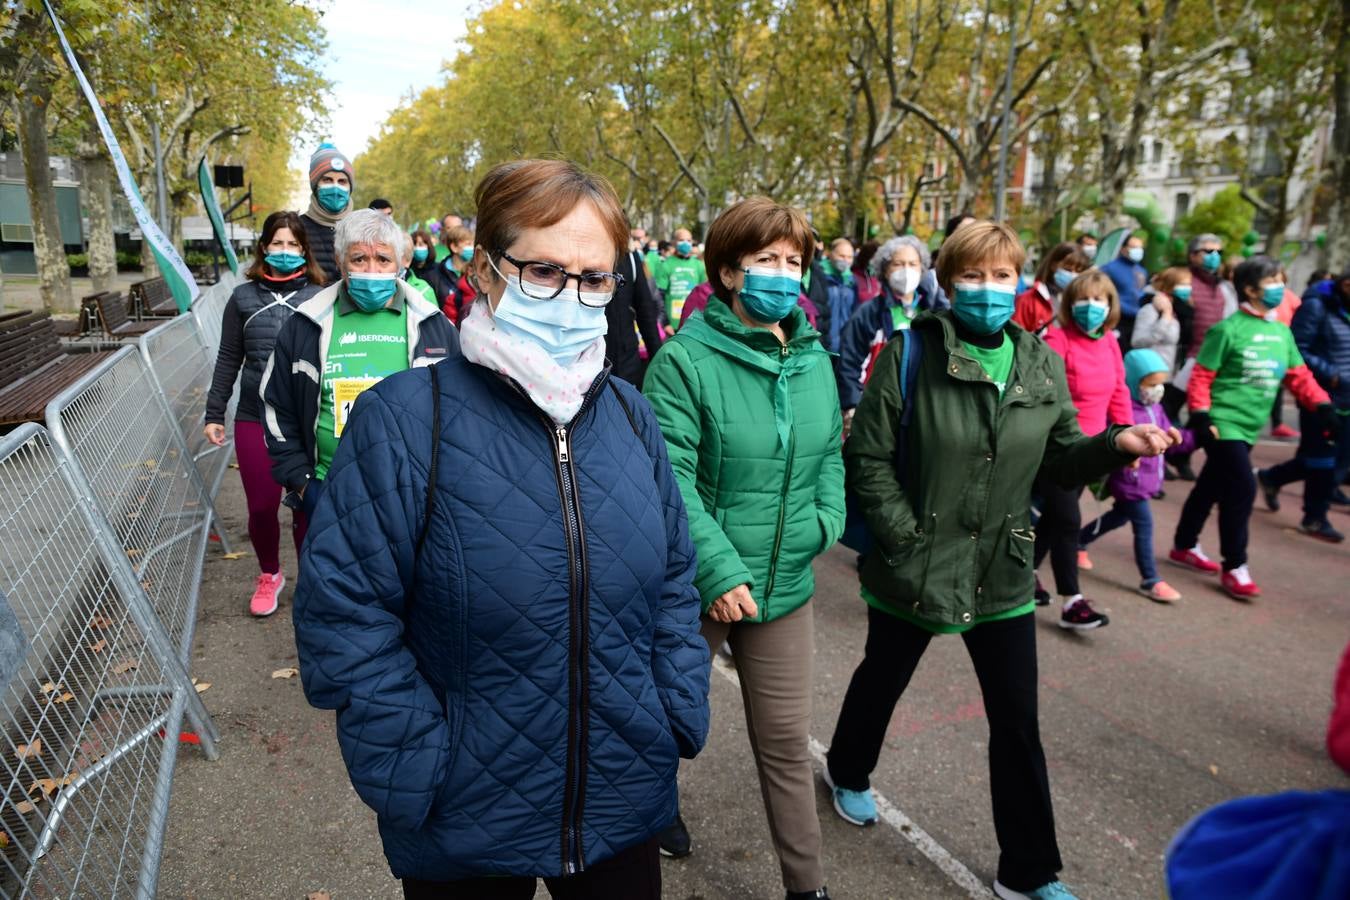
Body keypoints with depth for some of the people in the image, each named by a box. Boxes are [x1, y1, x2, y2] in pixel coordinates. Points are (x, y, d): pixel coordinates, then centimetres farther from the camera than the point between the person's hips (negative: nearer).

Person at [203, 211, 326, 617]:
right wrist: (214, 414, 8)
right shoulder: (243, 297, 4)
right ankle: (269, 575, 35)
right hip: (255, 420, 2)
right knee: (261, 507, 9)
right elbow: (228, 360, 9)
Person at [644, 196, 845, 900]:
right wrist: (719, 570, -24)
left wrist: (827, 518, -5)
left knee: (786, 740, 13)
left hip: (786, 584, 4)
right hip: (695, 588, -3)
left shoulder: (814, 360, 2)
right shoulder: (685, 360, -17)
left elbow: (829, 453, 12)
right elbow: (669, 477, -21)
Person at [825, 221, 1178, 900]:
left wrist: (1117, 444, -13)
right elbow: (868, 457, -13)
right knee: (881, 680, 21)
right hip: (913, 570, -3)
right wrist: (907, 537, -17)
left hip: (1002, 573, 3)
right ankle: (847, 771, 52)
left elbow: (1061, 458, 5)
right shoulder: (911, 352, -12)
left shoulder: (1041, 362, 0)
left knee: (1017, 724, 10)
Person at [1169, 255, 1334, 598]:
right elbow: (1201, 376, -12)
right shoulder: (1228, 329, -11)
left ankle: (1184, 547, 32)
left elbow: (1299, 376, 15)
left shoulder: (1281, 332, 10)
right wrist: (1201, 417, -19)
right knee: (1242, 488, -11)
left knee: (1212, 487, 17)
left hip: (1248, 428, 7)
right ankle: (1234, 567, 0)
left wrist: (1321, 405, 2)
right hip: (1223, 424, -7)